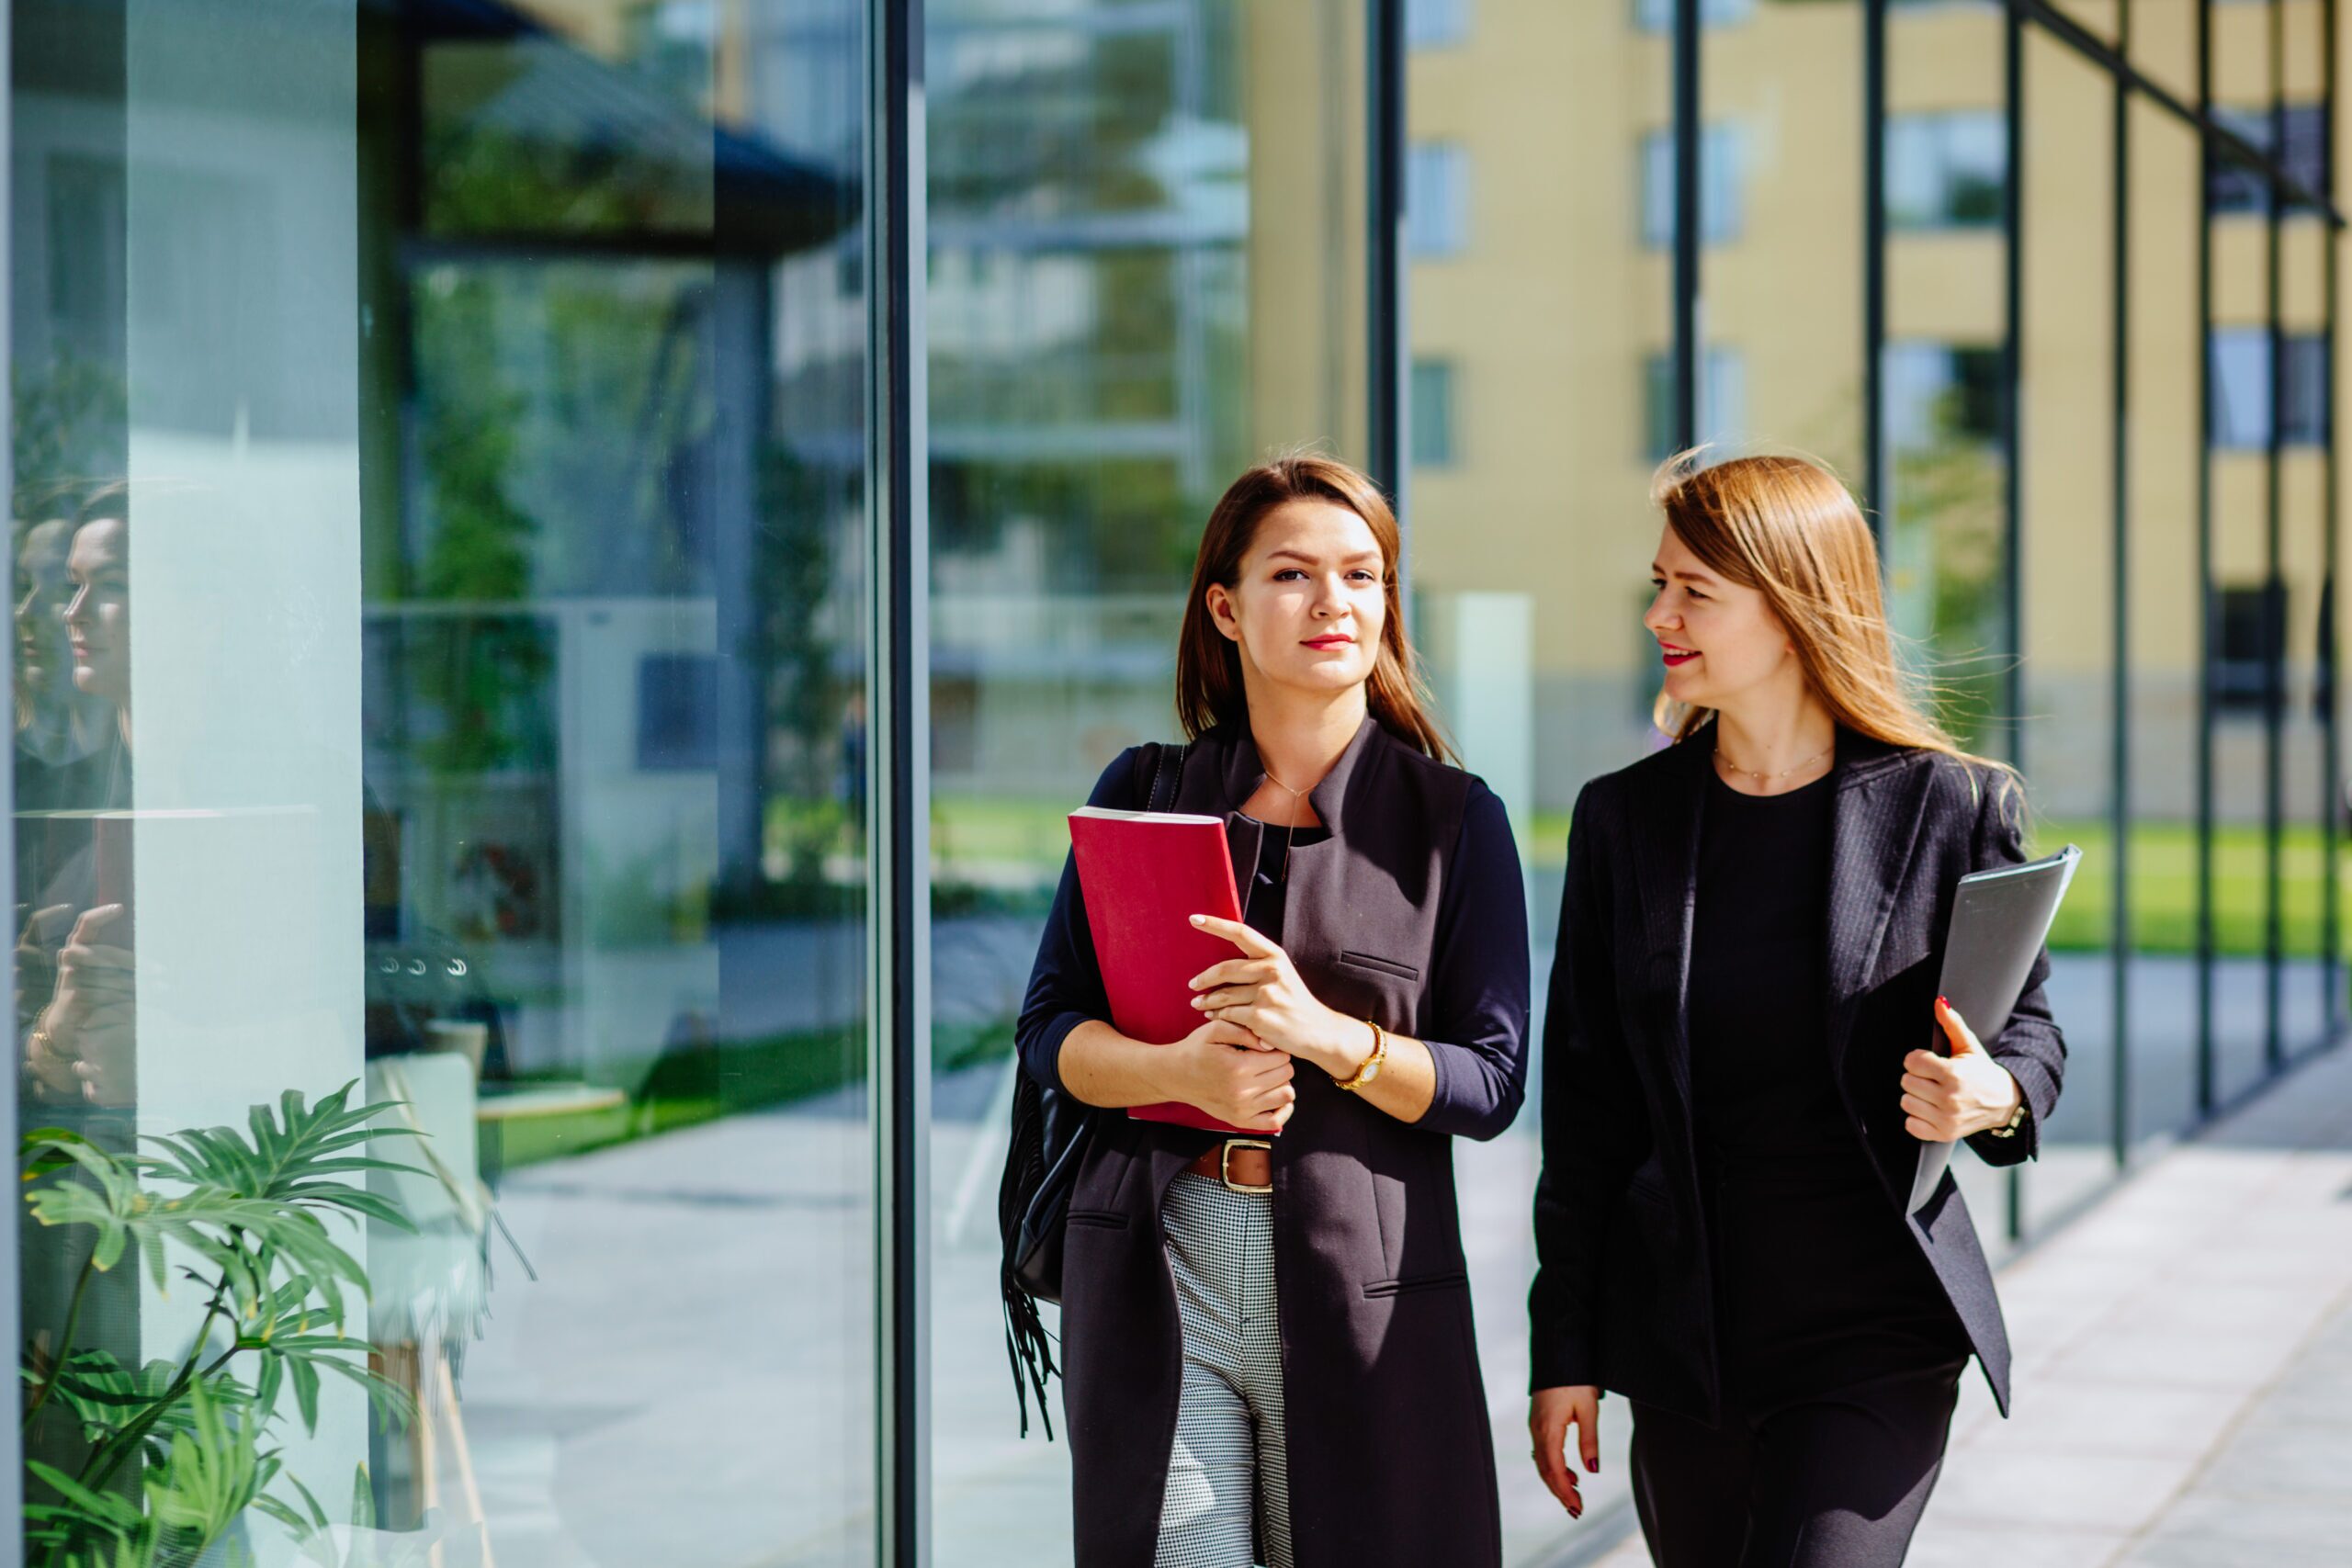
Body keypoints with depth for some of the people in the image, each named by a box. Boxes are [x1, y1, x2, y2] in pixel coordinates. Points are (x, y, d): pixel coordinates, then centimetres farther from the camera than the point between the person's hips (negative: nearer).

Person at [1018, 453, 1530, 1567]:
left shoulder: (1454, 819, 4)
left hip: (1363, 1287, -1)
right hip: (1156, 1276, 1)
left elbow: (1490, 1083, -1)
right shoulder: (1144, 794, 9)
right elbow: (1050, 1029, 6)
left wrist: (1327, 1036, -18)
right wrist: (1178, 1068, -14)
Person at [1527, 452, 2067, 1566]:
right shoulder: (1624, 819, 6)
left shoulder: (1952, 809, -3)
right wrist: (1565, 1351, 6)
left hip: (1877, 1334, -3)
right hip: (1682, 1334, 4)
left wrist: (1995, 1098, -18)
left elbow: (2028, 1027, 8)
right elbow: (1585, 1102, 7)